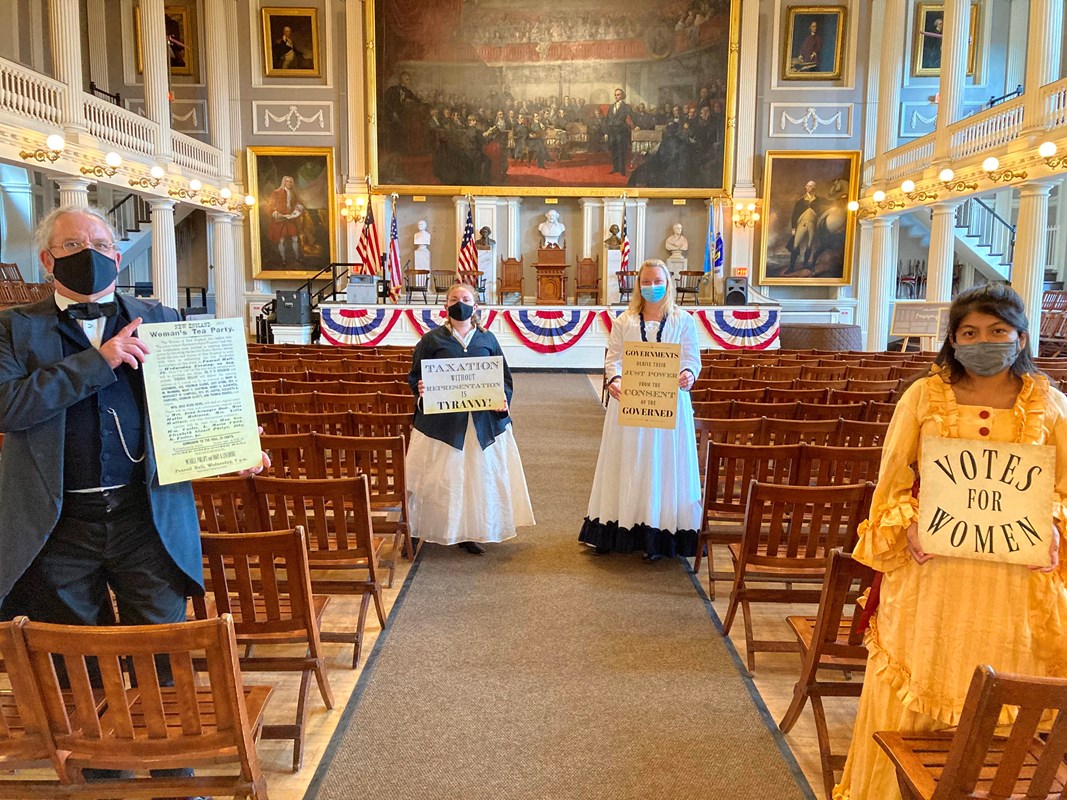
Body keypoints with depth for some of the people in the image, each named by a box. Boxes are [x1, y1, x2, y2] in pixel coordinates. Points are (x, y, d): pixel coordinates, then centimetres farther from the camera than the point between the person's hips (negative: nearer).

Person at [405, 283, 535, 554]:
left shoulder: (487, 339, 8)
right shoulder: (432, 340, 2)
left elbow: (504, 377, 11)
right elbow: (415, 377, 4)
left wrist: (503, 400, -7)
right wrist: (421, 390, -18)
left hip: (483, 421, 2)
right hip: (443, 421, -2)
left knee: (479, 476, 7)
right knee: (446, 477, 2)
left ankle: (471, 531, 20)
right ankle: (445, 530, 15)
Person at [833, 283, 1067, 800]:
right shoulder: (924, 396, 0)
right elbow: (893, 478, 4)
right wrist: (908, 525, -12)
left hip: (1013, 576, 1)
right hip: (932, 568, 0)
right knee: (912, 693, 9)